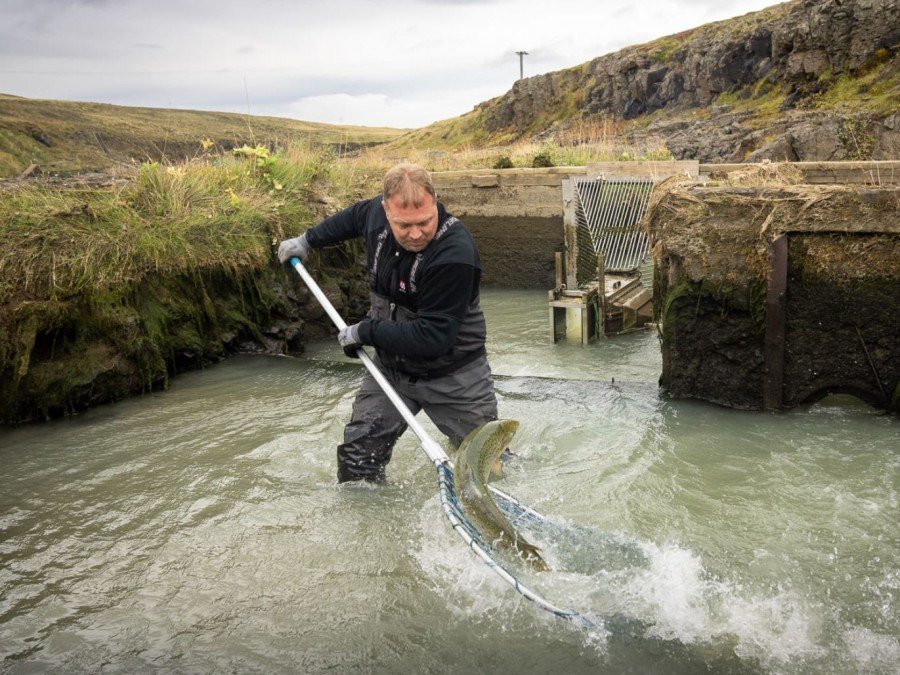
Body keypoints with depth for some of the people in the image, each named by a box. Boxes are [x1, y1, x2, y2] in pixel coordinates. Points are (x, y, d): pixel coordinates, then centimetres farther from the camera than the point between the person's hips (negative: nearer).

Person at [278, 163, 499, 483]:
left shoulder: (455, 255, -31)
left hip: (452, 375, -5)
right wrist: (308, 240, 25)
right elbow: (354, 217, 18)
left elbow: (432, 337, -30)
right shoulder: (377, 212, -9)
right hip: (391, 365, 5)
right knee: (356, 457, 0)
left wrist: (365, 332, -20)